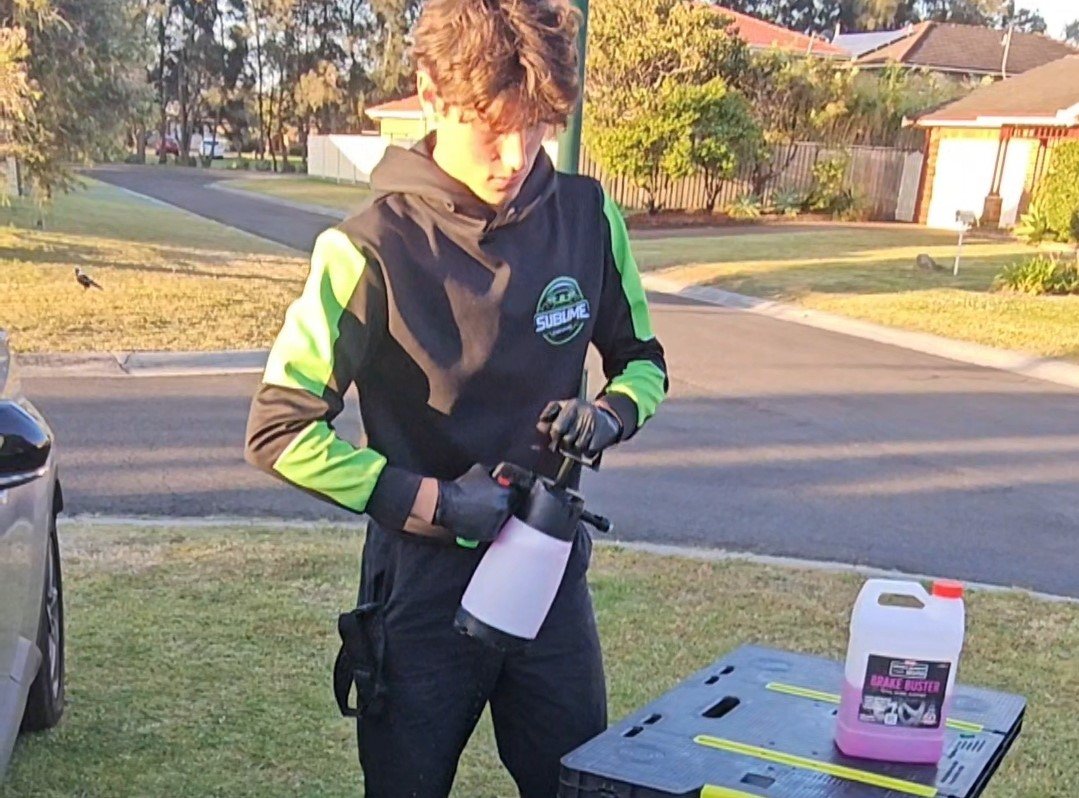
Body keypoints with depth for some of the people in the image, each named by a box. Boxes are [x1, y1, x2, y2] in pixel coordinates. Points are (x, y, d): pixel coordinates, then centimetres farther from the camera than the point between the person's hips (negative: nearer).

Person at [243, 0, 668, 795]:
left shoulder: (588, 218, -5)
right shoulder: (373, 247, -17)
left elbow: (643, 363, 9)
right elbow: (279, 431, -15)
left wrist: (608, 416, -13)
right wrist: (429, 502, -20)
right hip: (422, 590, -3)